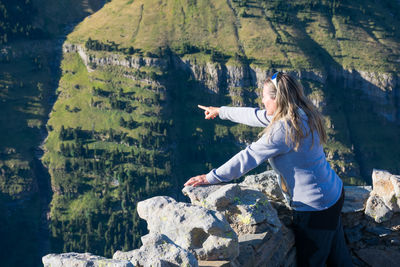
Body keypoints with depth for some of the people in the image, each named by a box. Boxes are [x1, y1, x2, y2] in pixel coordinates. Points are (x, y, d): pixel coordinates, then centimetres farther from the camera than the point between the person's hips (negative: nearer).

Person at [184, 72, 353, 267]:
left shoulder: (284, 129, -26)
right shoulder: (301, 114, 3)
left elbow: (249, 157, -22)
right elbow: (256, 116, 15)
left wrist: (211, 178, -14)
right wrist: (220, 111, 25)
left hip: (314, 207, -10)